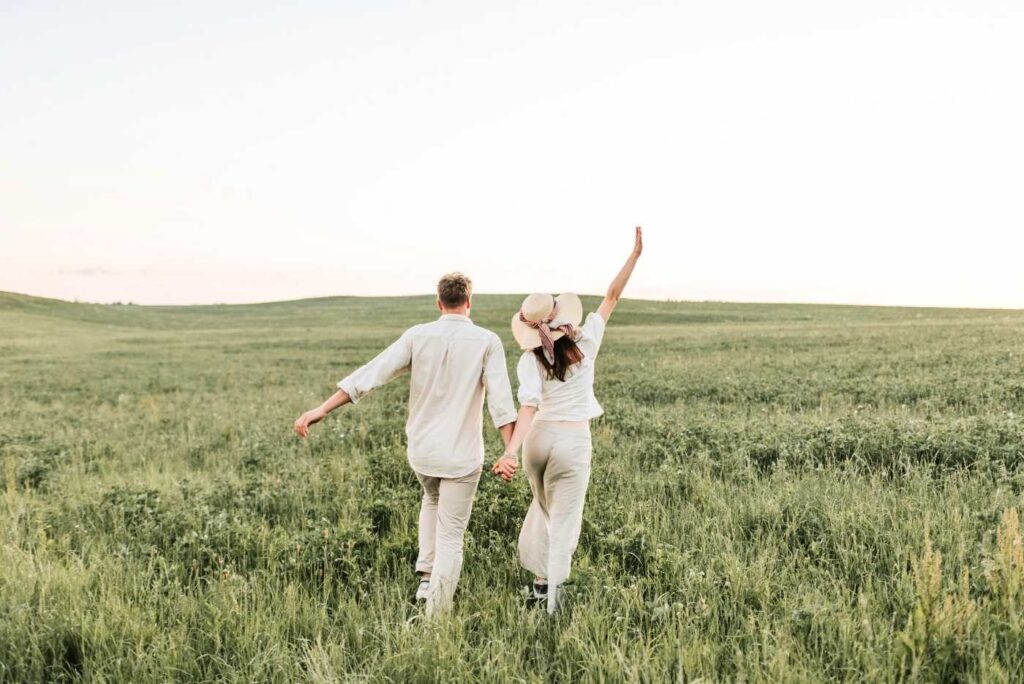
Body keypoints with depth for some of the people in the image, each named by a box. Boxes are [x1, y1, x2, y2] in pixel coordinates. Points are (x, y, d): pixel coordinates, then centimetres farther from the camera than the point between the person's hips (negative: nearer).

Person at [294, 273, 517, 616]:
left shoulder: (417, 336, -4)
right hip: (461, 456, -3)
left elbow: (370, 374, -10)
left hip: (421, 449, 3)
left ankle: (426, 576, 27)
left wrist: (320, 410, -10)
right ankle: (436, 618, 4)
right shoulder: (487, 341, -9)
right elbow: (500, 399, -19)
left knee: (432, 500, 34)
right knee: (450, 538, 5)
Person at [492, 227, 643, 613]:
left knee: (544, 506, 25)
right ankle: (554, 582, -10)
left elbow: (529, 408, -22)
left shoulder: (530, 361, -8)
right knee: (565, 518, 5)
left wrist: (511, 452, -30)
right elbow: (612, 296, -3)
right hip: (574, 441, -2)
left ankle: (540, 577, 29)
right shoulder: (584, 344, -8)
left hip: (539, 437, 2)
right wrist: (635, 254, 0)